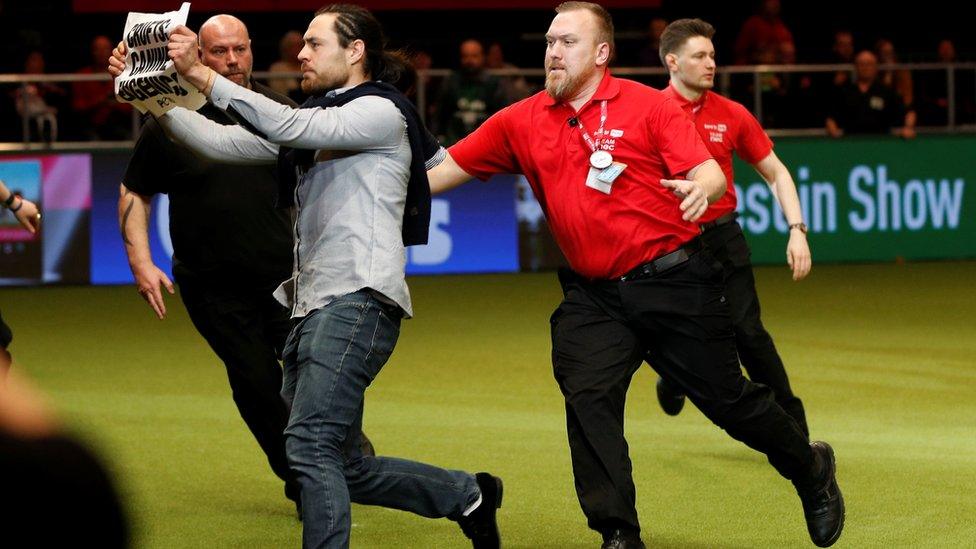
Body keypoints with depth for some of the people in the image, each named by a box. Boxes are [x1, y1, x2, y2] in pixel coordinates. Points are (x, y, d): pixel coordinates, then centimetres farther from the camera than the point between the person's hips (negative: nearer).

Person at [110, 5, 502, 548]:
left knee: (310, 445, -21)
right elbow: (227, 143, 13)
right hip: (313, 304, 9)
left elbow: (291, 127, -18)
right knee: (344, 469, 10)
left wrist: (201, 74, -21)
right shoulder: (317, 120, 22)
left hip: (359, 300, -9)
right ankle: (468, 494, 26)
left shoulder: (381, 112, -3)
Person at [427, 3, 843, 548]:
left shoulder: (648, 105, -6)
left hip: (674, 282, -4)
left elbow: (710, 171, -13)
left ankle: (811, 468, 29)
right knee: (587, 399, -13)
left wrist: (701, 187, -37)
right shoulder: (521, 123, 5)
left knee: (726, 396, 3)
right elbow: (444, 170, 8)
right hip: (592, 295, 4)